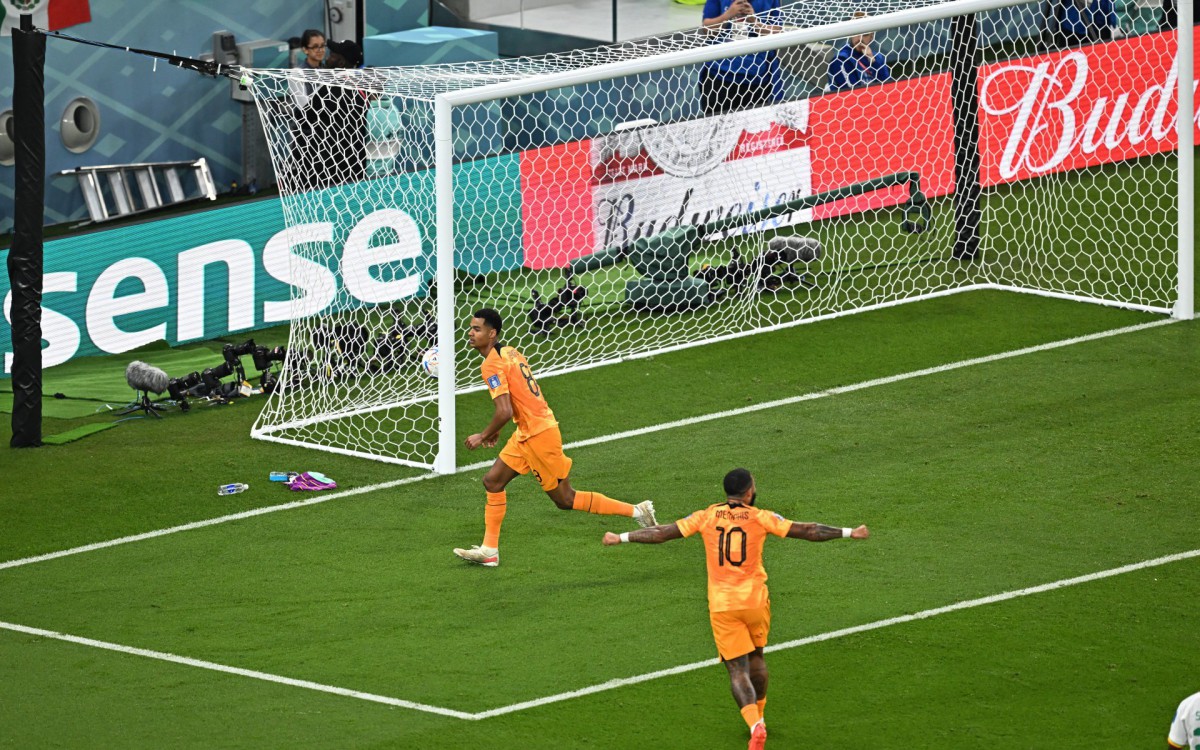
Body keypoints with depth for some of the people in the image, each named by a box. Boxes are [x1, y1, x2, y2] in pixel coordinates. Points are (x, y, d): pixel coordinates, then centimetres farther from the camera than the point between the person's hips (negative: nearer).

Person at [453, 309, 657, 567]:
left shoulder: (492, 365, -19)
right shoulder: (509, 352, 10)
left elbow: (504, 412, -27)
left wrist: (482, 436, -11)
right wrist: (496, 430, 21)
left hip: (538, 434, -10)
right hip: (526, 432, 10)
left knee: (565, 499, 1)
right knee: (493, 481, 10)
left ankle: (636, 510, 8)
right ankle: (489, 550, 13)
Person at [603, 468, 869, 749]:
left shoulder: (706, 517, 0)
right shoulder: (761, 518, -3)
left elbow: (662, 533, 3)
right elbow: (807, 531, -1)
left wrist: (621, 538, 13)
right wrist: (849, 533, 7)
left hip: (721, 605, 0)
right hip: (755, 600, 0)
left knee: (738, 670, -2)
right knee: (756, 658, 25)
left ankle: (755, 724, -21)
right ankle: (759, 715, 37)